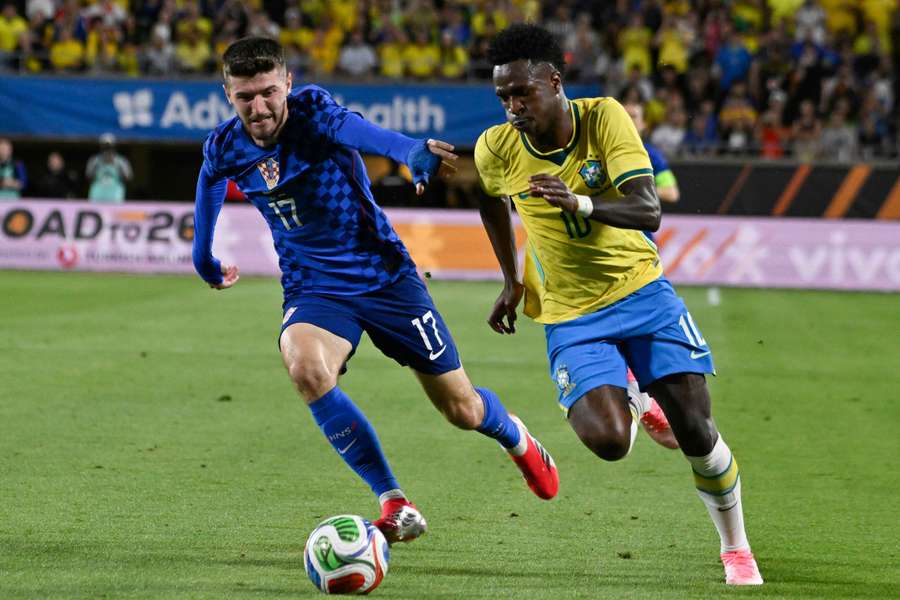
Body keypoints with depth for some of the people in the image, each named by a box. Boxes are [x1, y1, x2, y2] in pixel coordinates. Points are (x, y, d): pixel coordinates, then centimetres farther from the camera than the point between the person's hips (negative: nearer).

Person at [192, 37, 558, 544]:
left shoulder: (313, 109, -19)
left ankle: (516, 438, 44)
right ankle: (395, 503, -22)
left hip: (385, 275, -2)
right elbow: (209, 194, 17)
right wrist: (206, 263, 32)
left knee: (463, 410, 4)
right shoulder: (224, 150, -7)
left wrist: (412, 151, -64)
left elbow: (359, 130, -43)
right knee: (305, 366, -33)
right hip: (314, 290, 2)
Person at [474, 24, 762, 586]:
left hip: (641, 291, 0)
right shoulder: (496, 148, -9)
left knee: (696, 430, -9)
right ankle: (624, 403, 18)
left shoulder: (604, 118, -16)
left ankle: (737, 547, 16)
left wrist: (579, 203, -42)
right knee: (607, 440, -21)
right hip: (570, 315, 1)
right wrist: (512, 280, 15)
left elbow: (649, 210, -25)